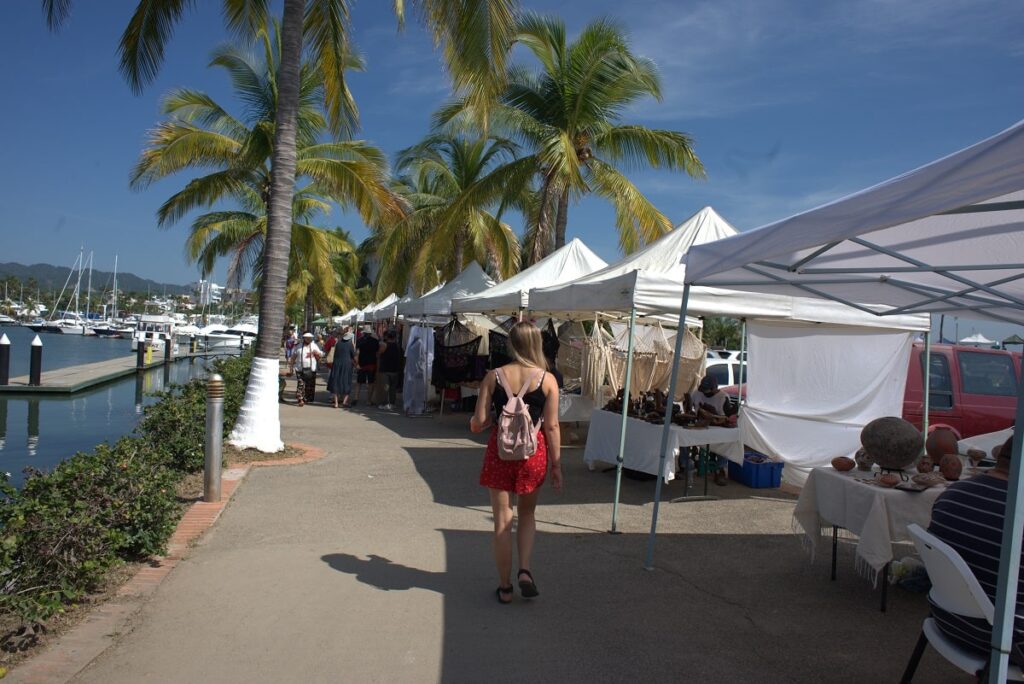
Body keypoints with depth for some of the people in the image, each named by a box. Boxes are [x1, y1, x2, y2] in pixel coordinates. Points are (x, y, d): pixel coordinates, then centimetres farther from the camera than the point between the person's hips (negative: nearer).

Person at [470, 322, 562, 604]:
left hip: (499, 451, 0)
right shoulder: (547, 380, -7)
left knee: (502, 520, 11)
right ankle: (525, 570, 7)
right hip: (533, 452, 0)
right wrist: (556, 467, 2)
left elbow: (478, 423, -6)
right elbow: (552, 427, -6)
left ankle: (505, 587, 19)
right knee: (527, 515, 22)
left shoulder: (493, 376, -6)